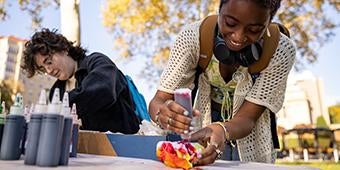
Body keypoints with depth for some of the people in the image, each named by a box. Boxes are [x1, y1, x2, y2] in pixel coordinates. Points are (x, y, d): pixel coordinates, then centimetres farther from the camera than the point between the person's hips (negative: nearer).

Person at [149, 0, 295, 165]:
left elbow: (247, 118, -20)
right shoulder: (193, 36, -19)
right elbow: (158, 101, -21)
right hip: (201, 140, 0)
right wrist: (163, 114, -43)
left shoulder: (281, 50, -19)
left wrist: (222, 131, -41)